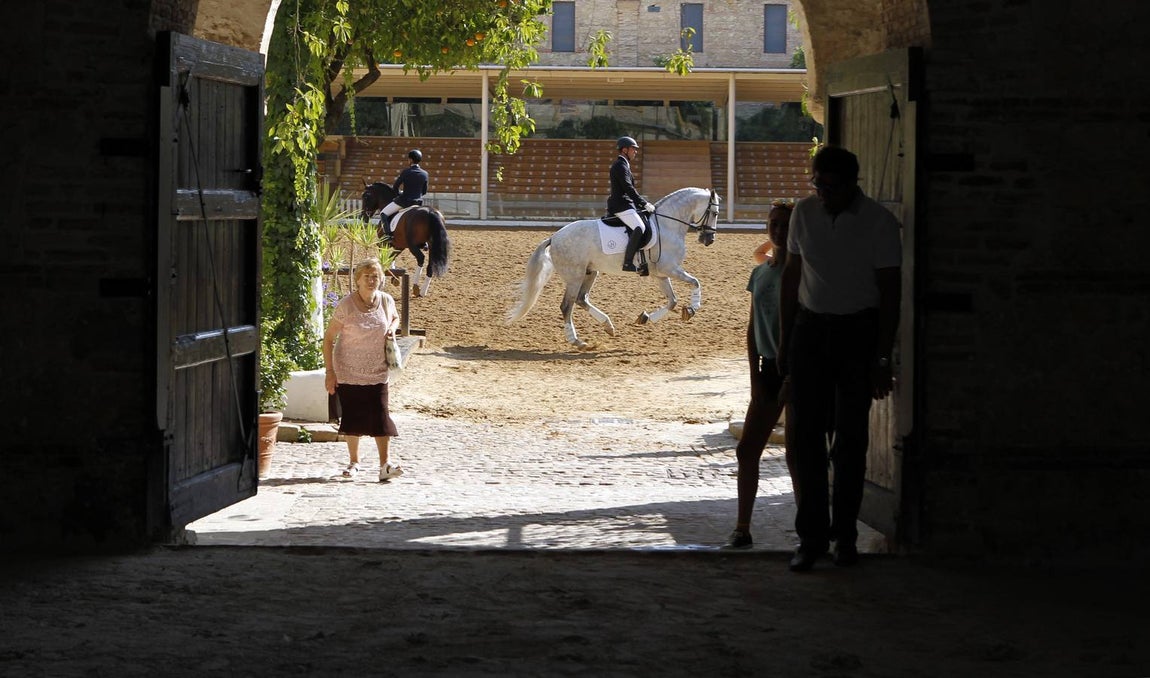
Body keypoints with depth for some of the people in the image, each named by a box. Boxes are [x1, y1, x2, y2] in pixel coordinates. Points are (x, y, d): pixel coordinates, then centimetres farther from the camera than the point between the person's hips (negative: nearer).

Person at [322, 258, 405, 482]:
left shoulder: (386, 301, -2)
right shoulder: (346, 305, -13)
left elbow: (395, 318, 22)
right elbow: (329, 338, -7)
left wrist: (392, 328, -3)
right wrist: (330, 371, -10)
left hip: (377, 371, 2)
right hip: (349, 371, -2)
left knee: (380, 416, -7)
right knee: (352, 417, 6)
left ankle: (385, 464, -8)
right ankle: (354, 462, 22)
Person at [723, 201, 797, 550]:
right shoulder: (760, 273, 9)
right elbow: (753, 329, 12)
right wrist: (755, 377, 5)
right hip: (770, 369, 6)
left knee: (797, 455, -4)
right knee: (747, 450, 5)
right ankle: (742, 530, 12)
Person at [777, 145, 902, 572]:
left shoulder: (879, 223, -9)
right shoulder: (804, 213, 2)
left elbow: (890, 291, -7)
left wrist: (882, 360, -11)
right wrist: (784, 340, 11)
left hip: (858, 330, -3)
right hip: (810, 327, 3)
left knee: (851, 436, 1)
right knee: (807, 433, -3)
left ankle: (845, 536, 10)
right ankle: (811, 537, -2)